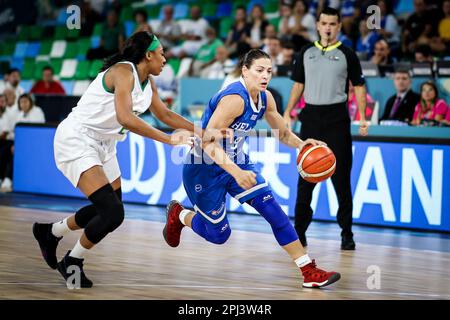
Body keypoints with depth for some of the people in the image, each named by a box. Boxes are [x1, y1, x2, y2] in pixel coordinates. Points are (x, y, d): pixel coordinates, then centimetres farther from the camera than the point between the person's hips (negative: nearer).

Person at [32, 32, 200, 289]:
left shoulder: (148, 82, 7)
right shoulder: (124, 72, -21)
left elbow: (165, 114, 22)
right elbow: (125, 118, -34)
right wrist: (168, 139, -34)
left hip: (103, 145, 10)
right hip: (76, 140, -10)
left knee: (111, 209, 15)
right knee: (113, 212, -18)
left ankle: (51, 232, 37)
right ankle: (72, 262, 6)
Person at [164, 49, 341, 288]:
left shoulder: (265, 98, -3)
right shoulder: (234, 98, -29)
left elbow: (283, 133, 12)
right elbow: (208, 142, -32)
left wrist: (301, 144, -10)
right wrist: (236, 173, -42)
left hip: (236, 162, 7)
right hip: (204, 168, -7)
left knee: (273, 210, -7)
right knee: (218, 234, 4)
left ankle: (309, 271, -6)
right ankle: (179, 215, 35)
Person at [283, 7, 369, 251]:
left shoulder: (346, 54, 2)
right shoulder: (306, 53, 11)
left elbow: (358, 87, 3)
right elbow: (298, 85, 16)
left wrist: (362, 117, -9)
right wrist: (288, 112, 5)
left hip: (337, 119, -3)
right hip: (311, 117, 3)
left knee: (341, 178, -1)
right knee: (306, 178, 5)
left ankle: (346, 233, 5)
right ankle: (299, 231, 11)